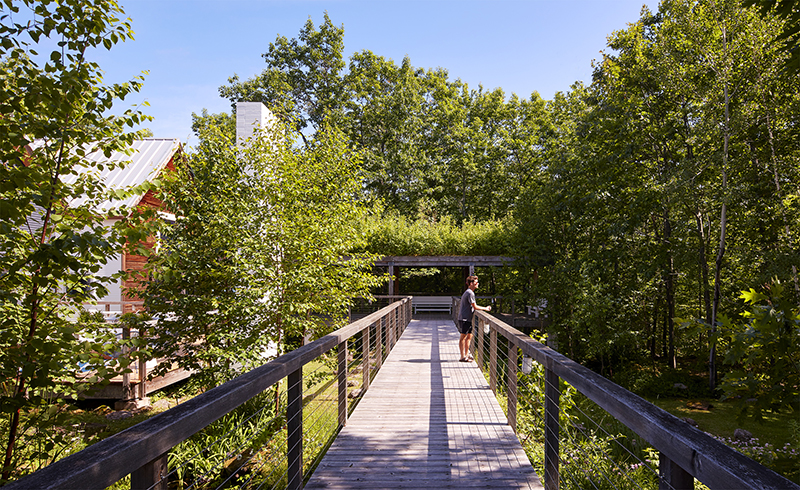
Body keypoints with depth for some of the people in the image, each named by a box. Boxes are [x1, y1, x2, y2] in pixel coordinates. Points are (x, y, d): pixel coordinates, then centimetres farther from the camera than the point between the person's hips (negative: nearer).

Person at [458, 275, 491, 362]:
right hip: (464, 319, -10)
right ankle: (463, 357, 0)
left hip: (467, 319, 10)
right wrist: (485, 309, -3)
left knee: (469, 336, 14)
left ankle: (466, 355, 22)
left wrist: (484, 308, 18)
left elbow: (472, 306, 23)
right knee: (463, 337, -4)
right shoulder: (470, 293, -15)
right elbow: (475, 307, -15)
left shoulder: (468, 292, 18)